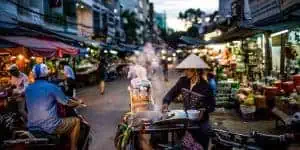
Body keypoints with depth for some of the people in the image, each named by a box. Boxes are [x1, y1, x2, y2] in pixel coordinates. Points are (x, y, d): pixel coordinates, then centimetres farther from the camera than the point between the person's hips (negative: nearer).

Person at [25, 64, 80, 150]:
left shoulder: (28, 89, 8)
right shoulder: (52, 87, -9)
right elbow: (68, 103, -1)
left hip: (32, 128, 7)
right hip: (50, 127, -7)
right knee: (76, 121, 13)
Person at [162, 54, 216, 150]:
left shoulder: (205, 86, -13)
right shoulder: (183, 81, -2)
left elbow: (212, 105, -7)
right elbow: (172, 93, 3)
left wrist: (204, 111, -26)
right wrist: (166, 102, -16)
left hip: (201, 121, -4)